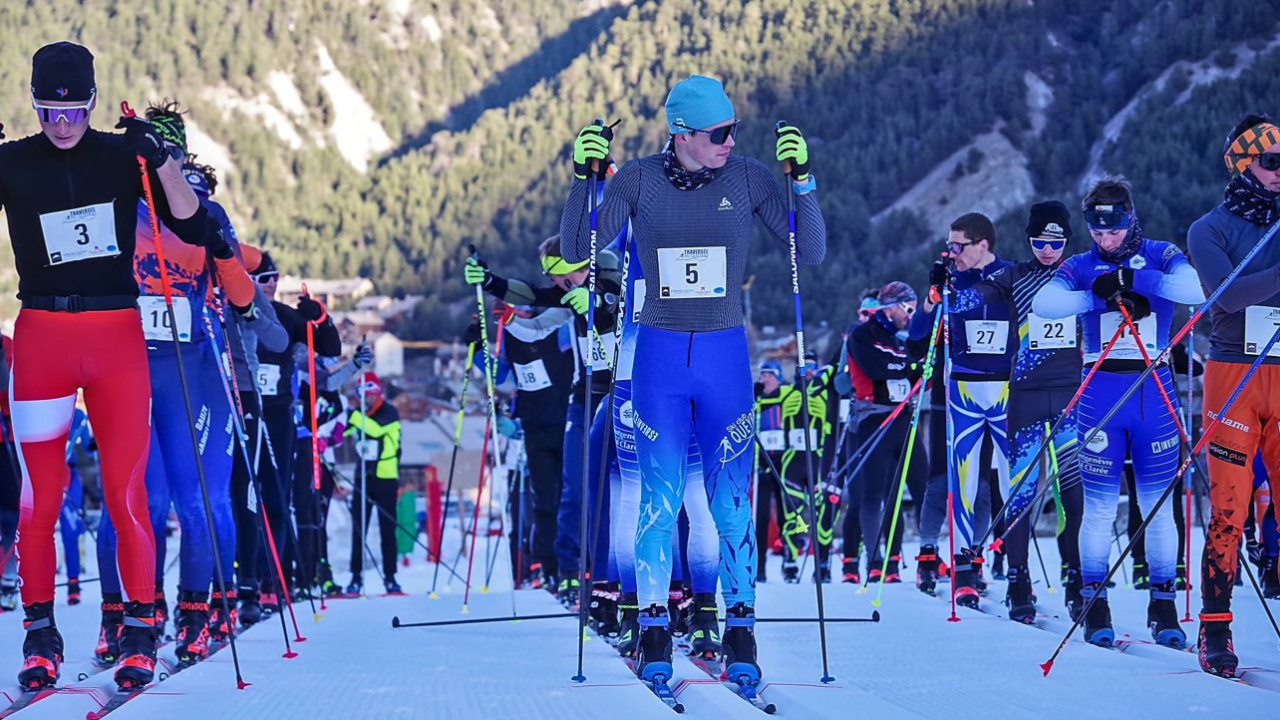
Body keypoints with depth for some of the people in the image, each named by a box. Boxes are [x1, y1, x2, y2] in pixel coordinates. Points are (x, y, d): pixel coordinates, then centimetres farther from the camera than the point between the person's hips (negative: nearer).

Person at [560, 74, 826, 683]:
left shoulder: (748, 178, -3)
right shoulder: (639, 180, -3)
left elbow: (812, 253, -4)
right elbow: (575, 251, -1)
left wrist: (801, 177, -15)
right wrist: (583, 179, -13)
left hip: (725, 356, 0)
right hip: (660, 354, 0)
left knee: (731, 502, 1)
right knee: (660, 501, 1)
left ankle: (740, 633, 11)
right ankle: (654, 631, 12)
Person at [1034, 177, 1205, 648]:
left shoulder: (1161, 257, 3)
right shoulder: (1082, 268, 6)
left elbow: (1195, 290, -17)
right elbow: (1043, 303, -12)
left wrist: (1132, 278, -21)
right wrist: (1099, 294, -20)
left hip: (1154, 391, 0)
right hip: (1101, 391, 0)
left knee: (1158, 502, 3)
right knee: (1099, 502, -2)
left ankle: (1163, 604, 11)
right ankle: (1094, 602, 7)